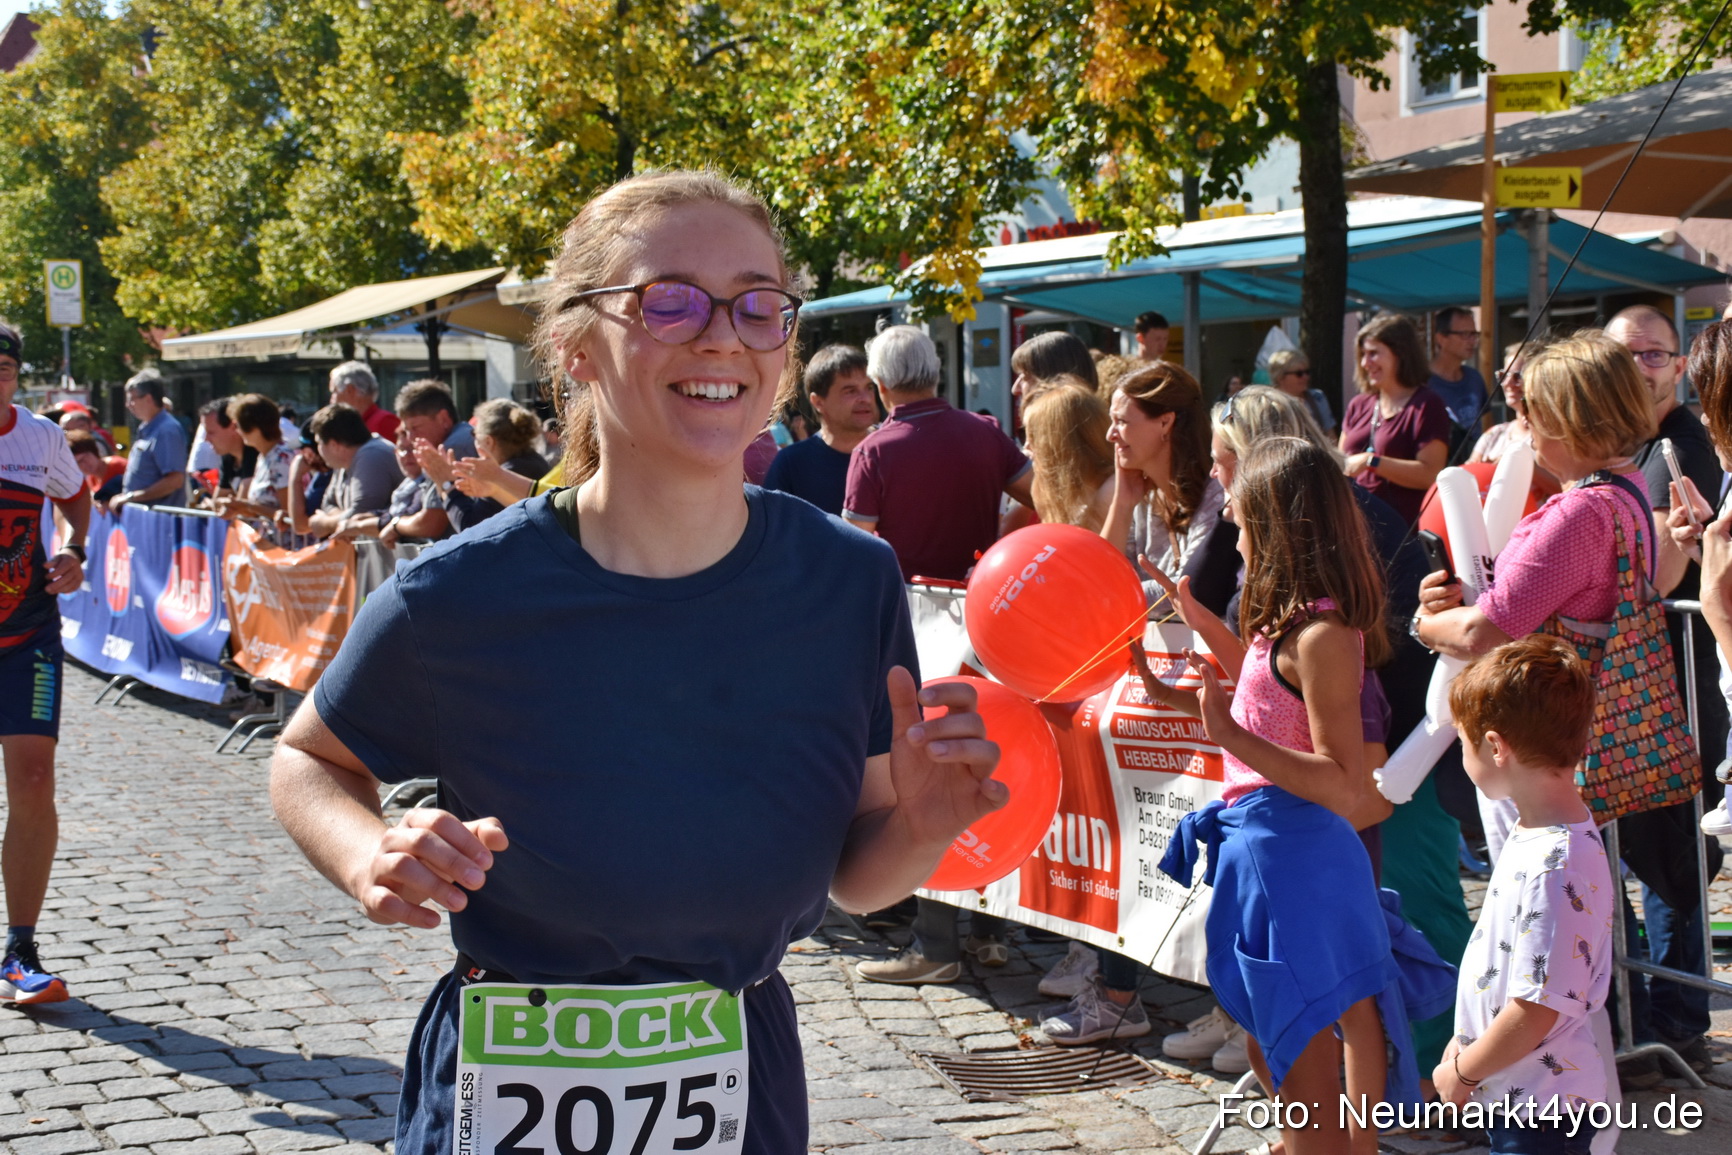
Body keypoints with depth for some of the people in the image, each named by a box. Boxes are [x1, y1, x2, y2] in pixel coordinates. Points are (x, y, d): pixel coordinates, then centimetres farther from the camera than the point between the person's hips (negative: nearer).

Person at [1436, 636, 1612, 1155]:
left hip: (1542, 1112, -9)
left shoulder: (1555, 869, -27)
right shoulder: (1533, 836, 4)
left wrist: (1461, 1072, -12)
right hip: (1514, 1099, 9)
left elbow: (1534, 1013, -25)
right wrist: (1463, 1046, 17)